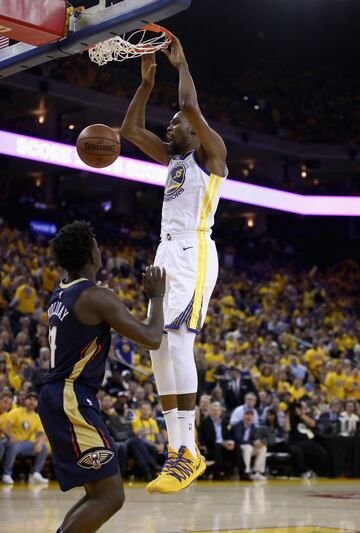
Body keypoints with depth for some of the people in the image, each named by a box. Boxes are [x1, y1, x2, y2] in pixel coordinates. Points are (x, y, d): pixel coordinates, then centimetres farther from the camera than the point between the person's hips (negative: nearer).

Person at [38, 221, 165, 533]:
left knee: (99, 494, 16)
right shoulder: (97, 296, -14)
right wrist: (156, 296, 1)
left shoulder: (60, 295, 14)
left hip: (58, 399, 10)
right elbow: (152, 339, -14)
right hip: (72, 401, -10)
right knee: (111, 496, -12)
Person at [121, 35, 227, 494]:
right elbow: (130, 129, 22)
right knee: (158, 348, 3)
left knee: (177, 340, -21)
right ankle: (177, 450, 5)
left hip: (194, 253, -9)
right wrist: (147, 81, 17)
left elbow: (190, 106, -15)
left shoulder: (211, 152, 1)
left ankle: (188, 452, -24)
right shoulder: (173, 159, 24)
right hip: (166, 253, 9)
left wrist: (181, 64, -1)